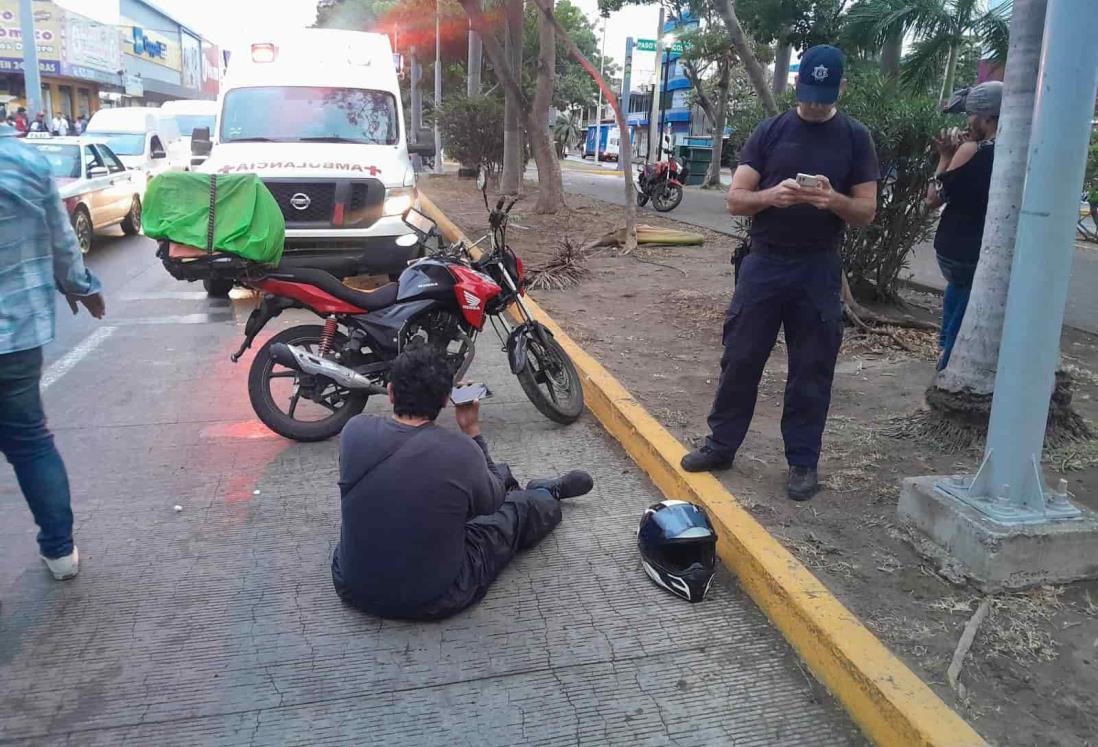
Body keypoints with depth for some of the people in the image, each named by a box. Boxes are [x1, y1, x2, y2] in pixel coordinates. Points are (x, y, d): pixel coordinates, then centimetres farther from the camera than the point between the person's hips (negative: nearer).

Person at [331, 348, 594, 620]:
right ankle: (549, 494, 51)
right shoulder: (461, 450, -23)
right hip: (432, 602, -3)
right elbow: (492, 502, -2)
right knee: (519, 507, 19)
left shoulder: (354, 431, -14)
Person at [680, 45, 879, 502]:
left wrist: (833, 199, -20)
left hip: (819, 270, 0)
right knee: (740, 360, 4)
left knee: (811, 371, 5)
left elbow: (866, 212, 1)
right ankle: (721, 445, 18)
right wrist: (772, 195, -22)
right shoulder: (770, 131, 4)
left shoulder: (855, 138, 4)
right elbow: (735, 199, -1)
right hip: (763, 263, 1)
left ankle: (802, 462, 16)